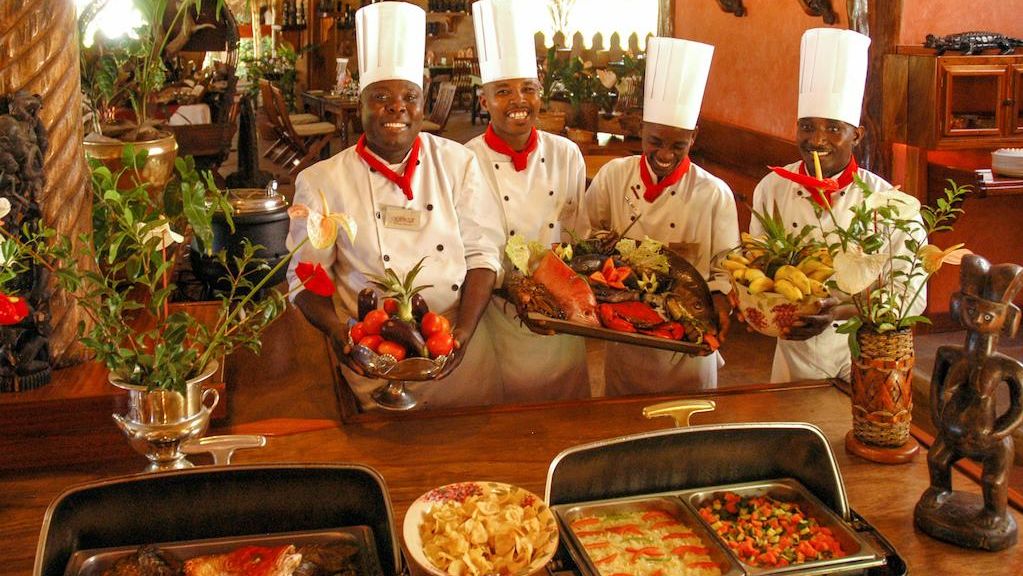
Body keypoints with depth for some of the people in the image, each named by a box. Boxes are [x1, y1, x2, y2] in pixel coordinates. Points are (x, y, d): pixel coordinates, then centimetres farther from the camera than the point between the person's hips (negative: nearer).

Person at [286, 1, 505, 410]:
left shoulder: (457, 163, 1)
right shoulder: (321, 181, -3)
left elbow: (482, 252, -1)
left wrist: (465, 330, -16)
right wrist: (337, 329, -20)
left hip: (460, 352, 2)